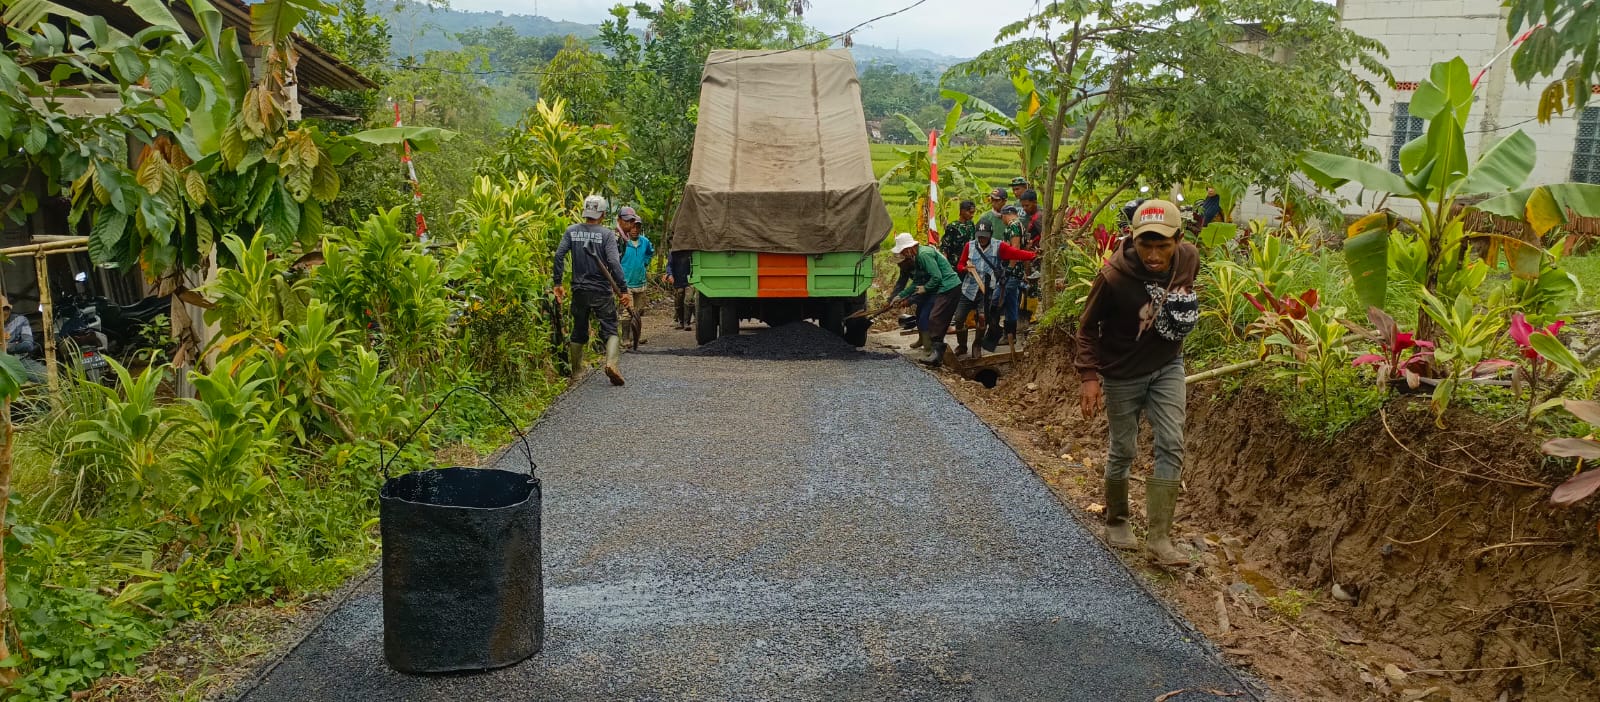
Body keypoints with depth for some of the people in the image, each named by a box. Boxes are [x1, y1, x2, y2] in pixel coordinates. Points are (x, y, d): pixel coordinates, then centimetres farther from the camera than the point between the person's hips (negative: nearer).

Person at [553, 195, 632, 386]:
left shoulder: (571, 231, 3)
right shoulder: (607, 234, -7)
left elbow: (559, 255, -4)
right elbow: (613, 262, -15)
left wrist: (558, 282, 2)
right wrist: (623, 290, -13)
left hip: (579, 290, 4)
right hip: (602, 291, -3)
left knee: (579, 331, 16)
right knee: (610, 329, 0)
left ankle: (577, 372, 24)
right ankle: (611, 362, -23)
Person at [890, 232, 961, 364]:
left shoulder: (924, 254, -17)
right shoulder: (918, 256, 16)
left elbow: (937, 277, -22)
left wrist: (925, 288, -6)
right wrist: (901, 296, 21)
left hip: (948, 288, -10)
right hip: (945, 289, 10)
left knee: (935, 319, -13)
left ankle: (936, 351, -14)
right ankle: (937, 350, 17)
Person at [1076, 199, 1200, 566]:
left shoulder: (1189, 258, -14)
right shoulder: (1113, 276, -28)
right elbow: (1088, 328, -15)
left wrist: (1185, 313, -4)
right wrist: (1089, 375, -22)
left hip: (1167, 366, 4)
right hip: (1122, 373, -4)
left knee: (1172, 446, -6)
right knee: (1123, 451, 8)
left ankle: (1160, 537, 0)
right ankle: (1116, 522, 31)